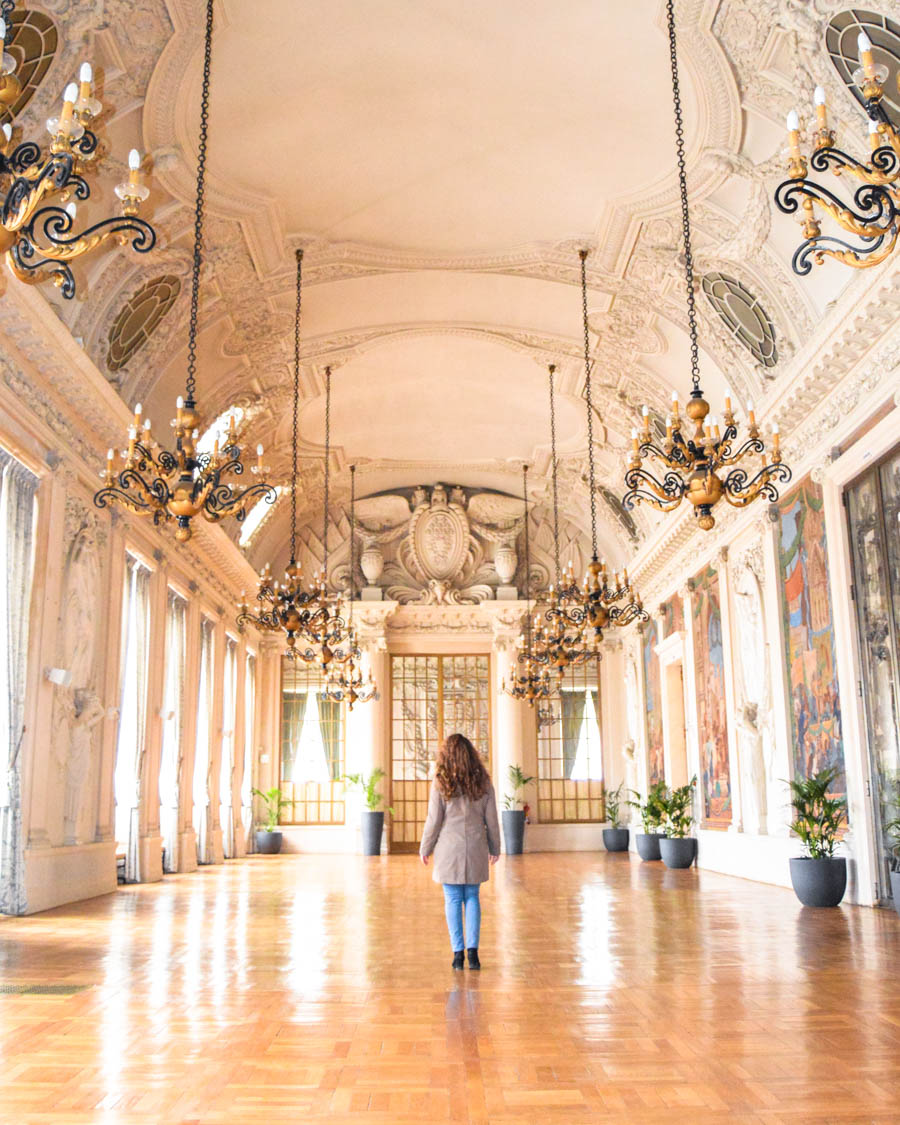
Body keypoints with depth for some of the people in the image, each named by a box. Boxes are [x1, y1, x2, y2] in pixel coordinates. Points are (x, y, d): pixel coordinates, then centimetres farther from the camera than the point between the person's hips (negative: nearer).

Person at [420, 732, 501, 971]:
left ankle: (458, 952, 5)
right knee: (472, 897, 11)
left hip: (449, 848, -2)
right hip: (475, 848, 2)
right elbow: (491, 819, 4)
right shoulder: (482, 782, 0)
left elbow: (434, 820, -6)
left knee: (453, 900, 5)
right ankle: (472, 951, 5)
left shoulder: (441, 783, -8)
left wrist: (425, 849, 6)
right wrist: (494, 849, 16)